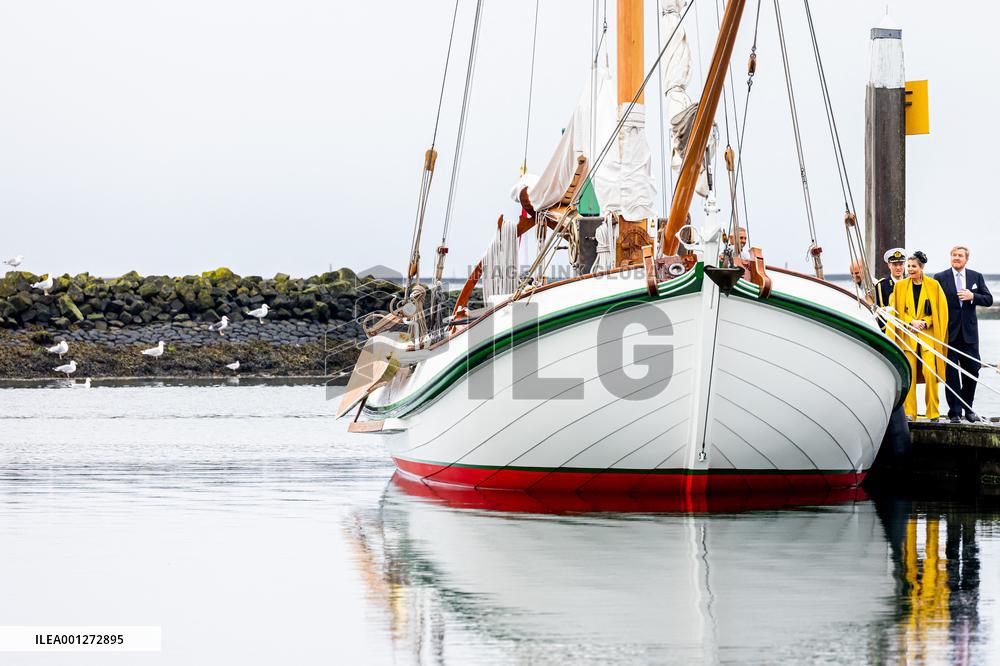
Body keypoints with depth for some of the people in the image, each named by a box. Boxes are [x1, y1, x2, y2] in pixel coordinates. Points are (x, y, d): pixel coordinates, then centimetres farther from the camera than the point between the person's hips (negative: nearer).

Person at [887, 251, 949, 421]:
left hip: (928, 335, -2)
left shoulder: (934, 285, 3)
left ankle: (933, 413, -2)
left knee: (930, 373, -10)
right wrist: (910, 322, -7)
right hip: (907, 336, 2)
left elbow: (941, 311, 4)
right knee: (909, 374, -2)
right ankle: (909, 413, 3)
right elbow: (895, 311, 8)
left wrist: (925, 322, -9)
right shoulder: (900, 286, 7)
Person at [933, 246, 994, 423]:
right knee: (951, 372, -1)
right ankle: (955, 412, 3)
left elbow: (988, 300, 5)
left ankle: (967, 407, 21)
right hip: (949, 332, -2)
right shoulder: (940, 278, 1)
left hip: (969, 332, 2)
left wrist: (973, 296, -13)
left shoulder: (976, 277, 8)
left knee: (972, 370, 3)